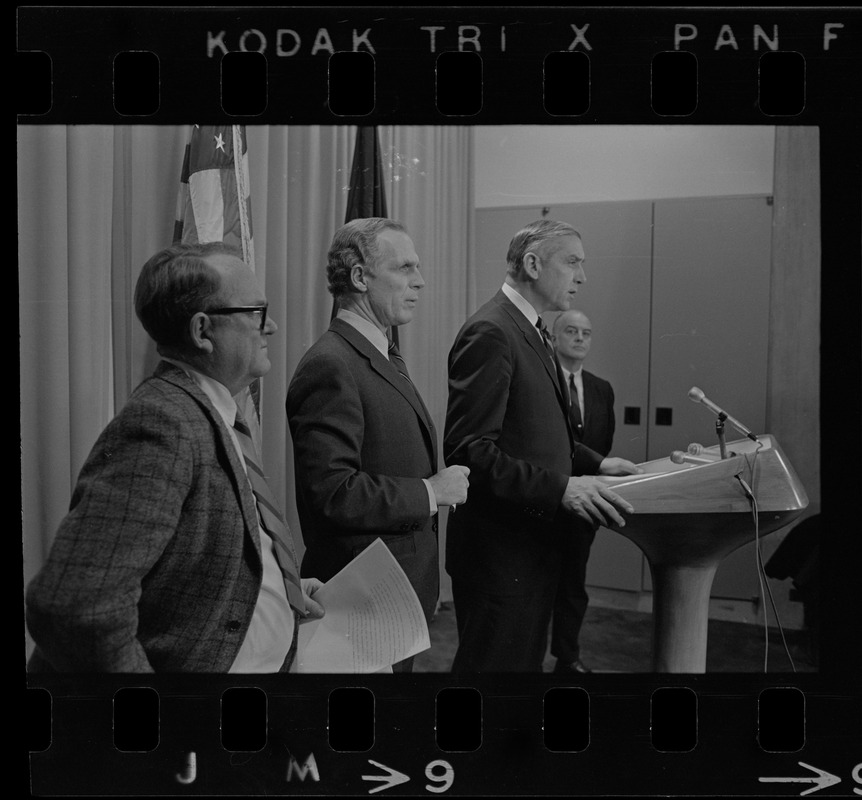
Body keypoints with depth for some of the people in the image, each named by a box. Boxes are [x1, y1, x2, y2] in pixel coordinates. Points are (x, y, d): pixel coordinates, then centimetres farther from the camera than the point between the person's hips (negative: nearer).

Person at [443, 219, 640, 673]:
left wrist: (593, 463, 9)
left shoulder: (531, 331, 14)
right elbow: (469, 451, -23)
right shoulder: (490, 333, -17)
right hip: (501, 550, -10)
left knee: (527, 661, 19)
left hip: (534, 542, 10)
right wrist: (560, 488, -27)